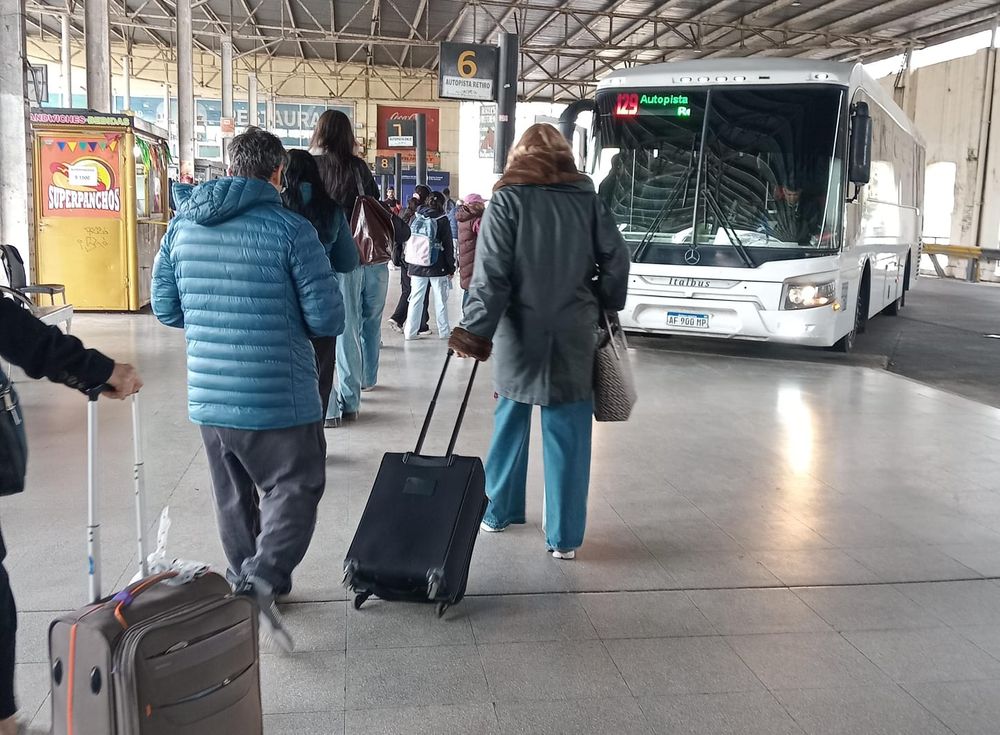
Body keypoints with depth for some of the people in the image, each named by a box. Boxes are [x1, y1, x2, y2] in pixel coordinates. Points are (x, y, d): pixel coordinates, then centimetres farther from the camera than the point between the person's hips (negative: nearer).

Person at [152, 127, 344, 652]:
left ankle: (247, 587, 33)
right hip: (279, 398, -5)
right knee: (295, 489, 7)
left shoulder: (183, 225, 3)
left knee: (234, 499, 20)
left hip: (208, 397, 6)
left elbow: (165, 307, 11)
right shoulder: (291, 229, -13)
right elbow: (327, 319, -12)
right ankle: (262, 578, -12)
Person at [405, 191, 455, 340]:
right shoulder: (442, 219, -5)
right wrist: (451, 267, 3)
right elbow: (448, 245, -4)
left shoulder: (415, 217, 4)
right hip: (437, 267, -3)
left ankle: (410, 332, 8)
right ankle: (444, 331, 14)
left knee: (416, 299, 7)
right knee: (440, 300, 7)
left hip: (416, 266, 3)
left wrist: (408, 266, 12)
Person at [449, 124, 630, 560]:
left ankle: (499, 511, 30)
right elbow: (615, 261, 3)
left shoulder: (507, 200, -2)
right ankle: (565, 537, 8)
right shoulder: (587, 198, 4)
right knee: (567, 436, 5)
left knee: (510, 425, 17)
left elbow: (491, 273, -11)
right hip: (573, 337, 1)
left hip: (519, 335, 0)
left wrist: (476, 330, -13)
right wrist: (606, 309, 16)